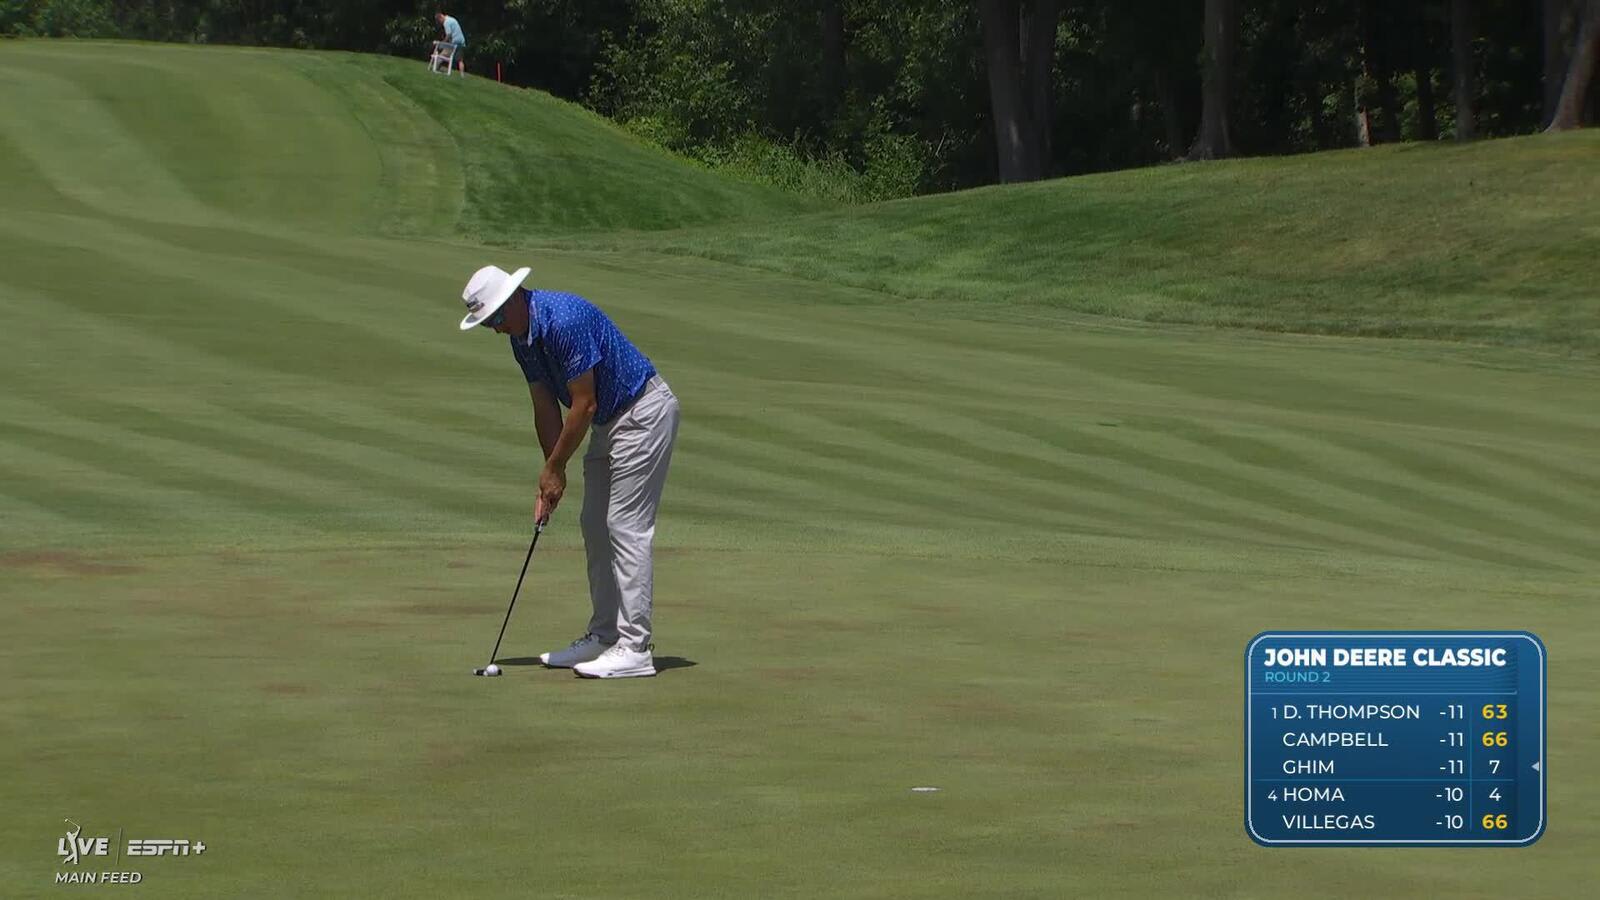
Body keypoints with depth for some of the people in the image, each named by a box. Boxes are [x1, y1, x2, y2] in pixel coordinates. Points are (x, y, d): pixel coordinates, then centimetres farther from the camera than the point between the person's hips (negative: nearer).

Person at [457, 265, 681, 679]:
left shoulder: (566, 320, -27)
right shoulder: (522, 337, 3)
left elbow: (583, 404, -23)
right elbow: (545, 408, 8)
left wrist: (555, 468, -13)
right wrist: (552, 476, 3)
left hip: (644, 412, -10)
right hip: (609, 421, 10)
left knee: (627, 527, -12)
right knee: (595, 526, 11)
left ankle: (634, 649, -12)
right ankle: (604, 636, 18)